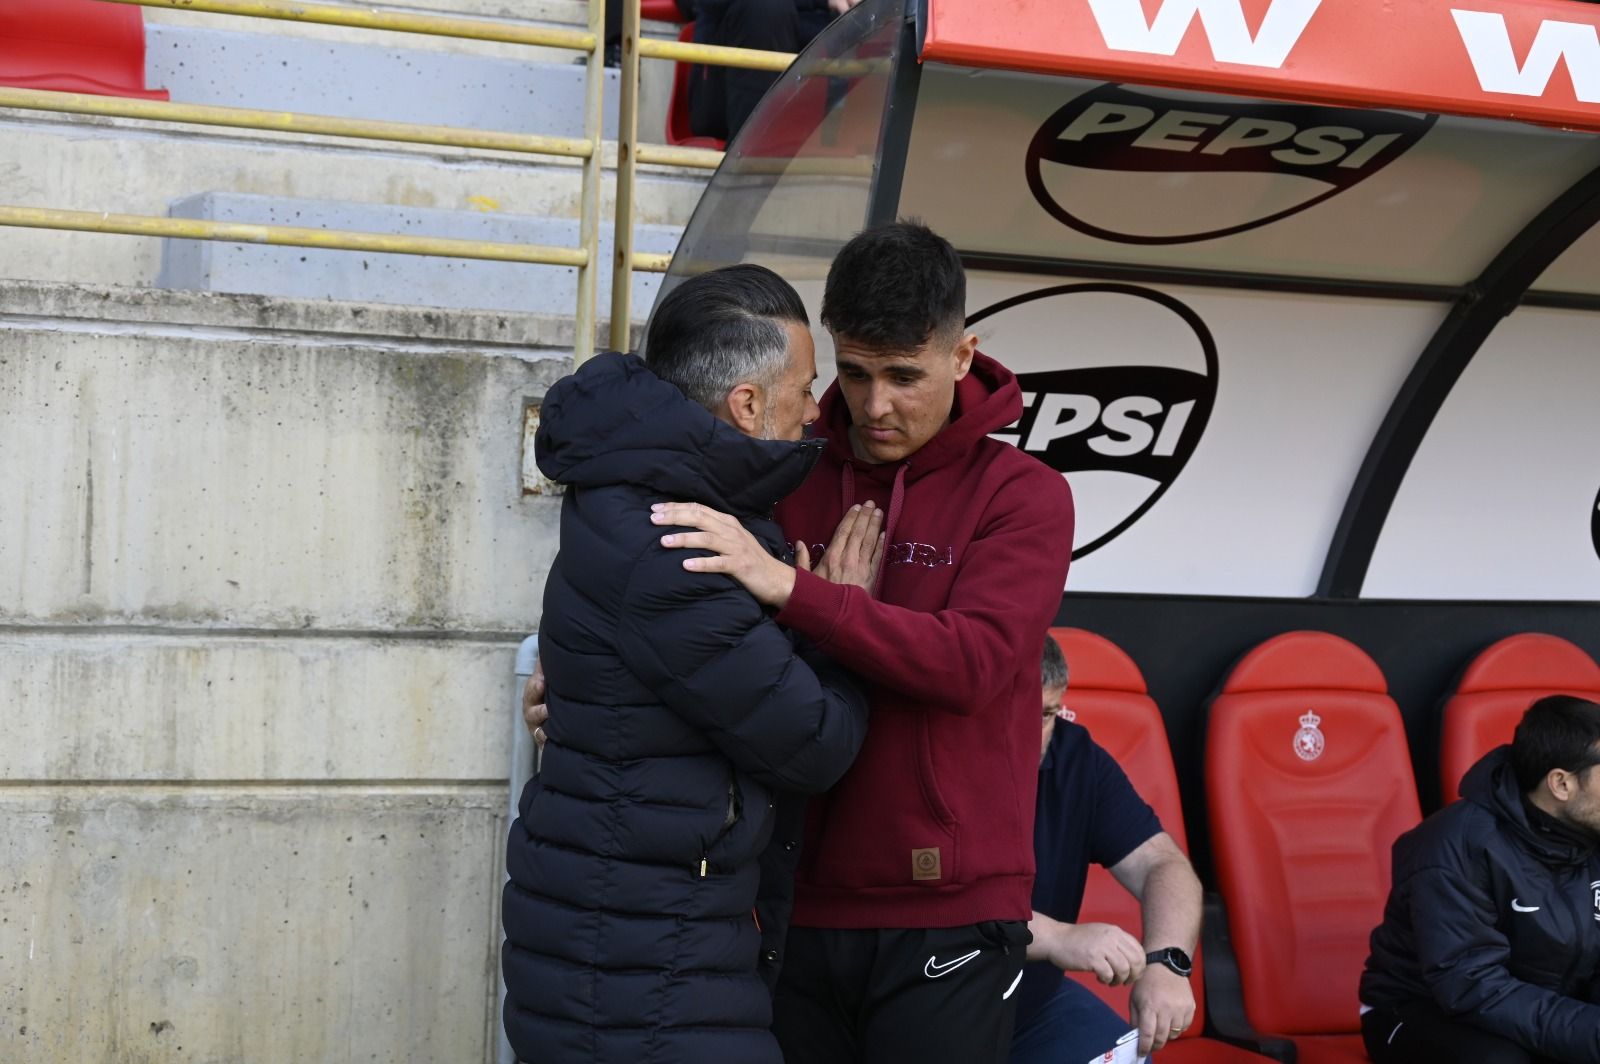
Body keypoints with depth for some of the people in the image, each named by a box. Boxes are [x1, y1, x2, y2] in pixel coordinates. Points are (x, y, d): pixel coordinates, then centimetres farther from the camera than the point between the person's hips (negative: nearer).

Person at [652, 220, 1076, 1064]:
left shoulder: (1022, 496, -4)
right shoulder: (789, 485, 5)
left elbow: (971, 662, -19)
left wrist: (791, 589, -27)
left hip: (946, 923, -3)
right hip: (801, 910, 3)